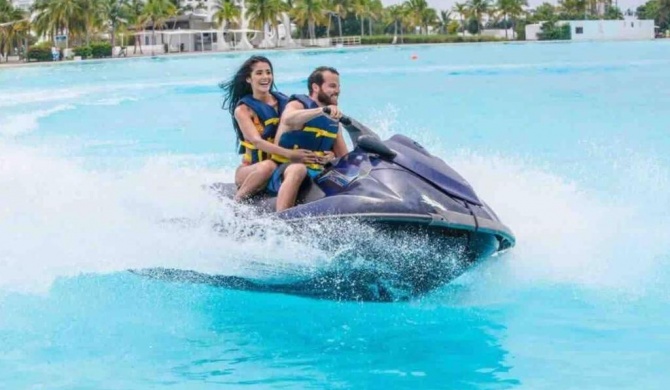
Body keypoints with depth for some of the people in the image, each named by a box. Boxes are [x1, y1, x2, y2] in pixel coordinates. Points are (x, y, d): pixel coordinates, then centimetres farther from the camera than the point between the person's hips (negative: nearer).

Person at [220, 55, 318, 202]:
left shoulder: (283, 101, 7)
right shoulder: (243, 109, -5)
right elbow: (256, 141, -20)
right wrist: (289, 154, -36)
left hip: (283, 166, 5)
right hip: (250, 170, -5)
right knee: (268, 166, -37)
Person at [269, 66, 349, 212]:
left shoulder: (334, 118, 15)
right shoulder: (297, 105, -4)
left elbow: (345, 157, 18)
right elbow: (288, 119, -32)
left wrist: (333, 157, -7)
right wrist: (322, 110, -47)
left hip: (318, 175, 6)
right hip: (285, 171, -6)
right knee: (298, 169, -39)